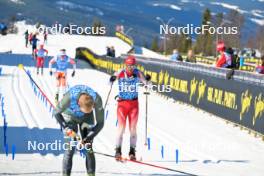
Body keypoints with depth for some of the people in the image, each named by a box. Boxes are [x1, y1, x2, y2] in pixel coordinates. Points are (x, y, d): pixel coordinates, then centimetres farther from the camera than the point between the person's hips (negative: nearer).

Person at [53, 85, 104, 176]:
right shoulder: (69, 98, -39)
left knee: (88, 148, -8)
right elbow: (56, 113, -18)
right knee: (70, 149, -12)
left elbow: (100, 123, -21)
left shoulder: (97, 100, -34)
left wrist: (88, 139, -29)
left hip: (87, 119, 1)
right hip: (70, 117, -1)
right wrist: (67, 128, -28)